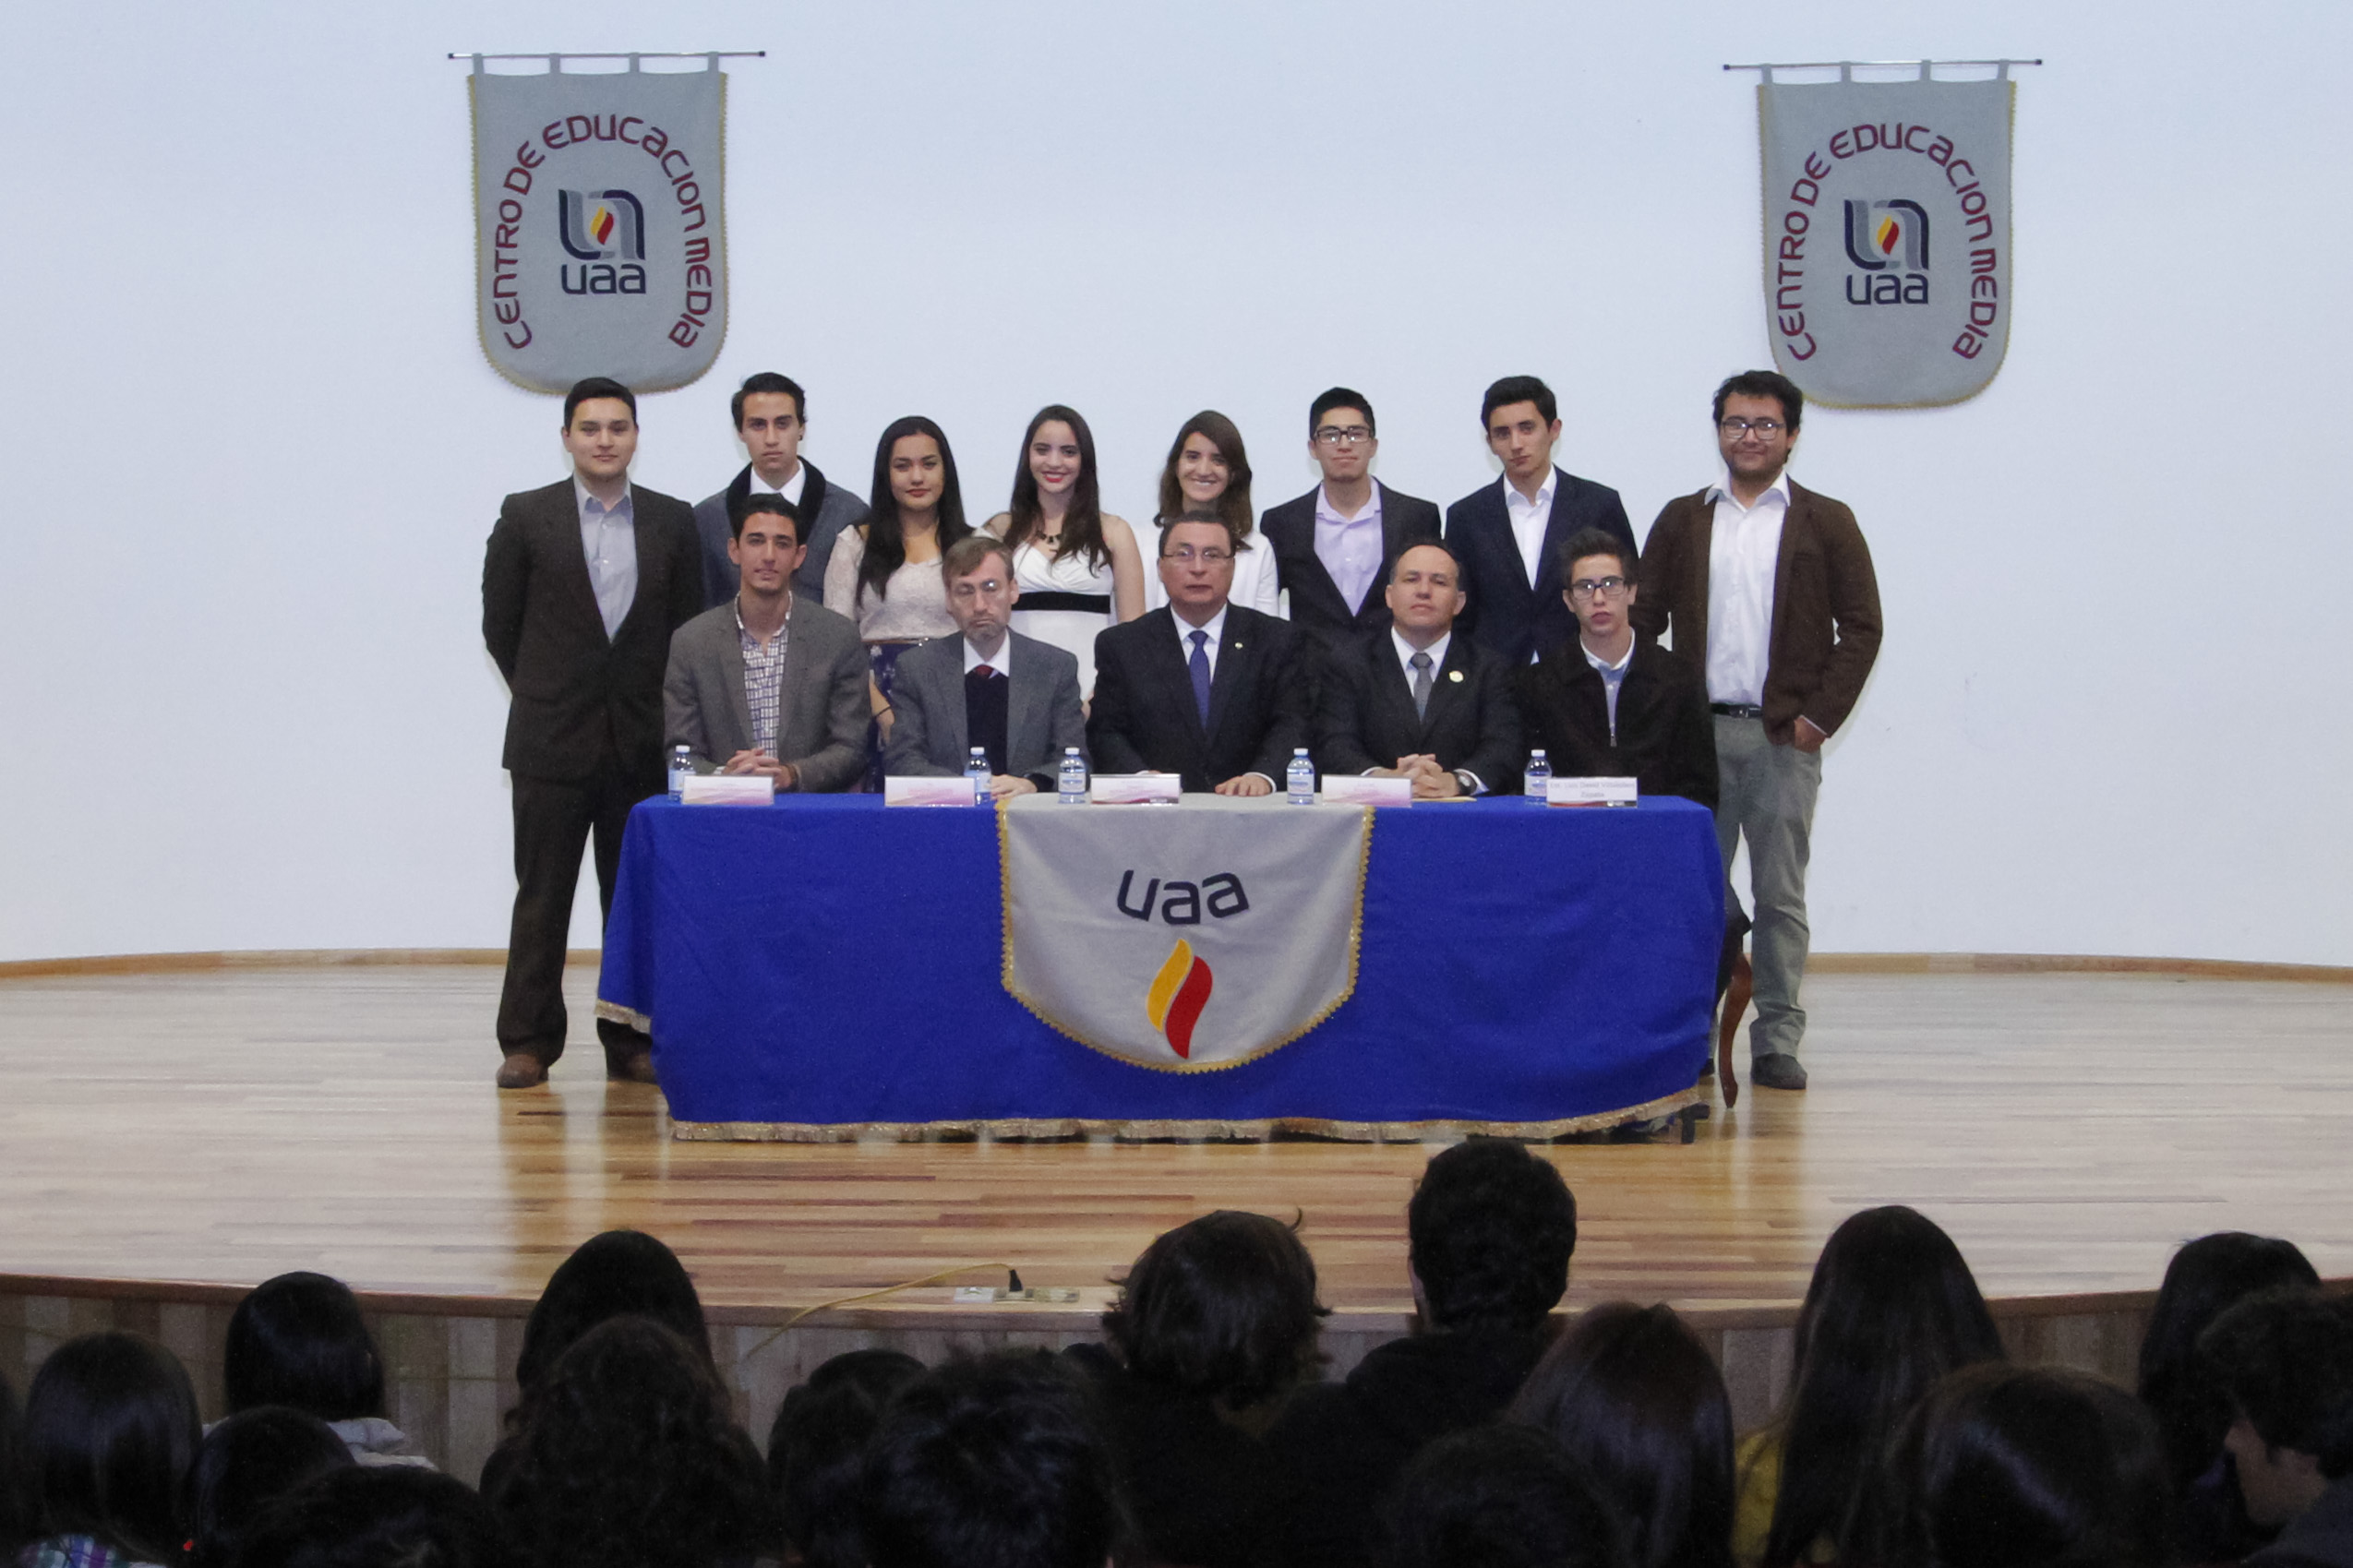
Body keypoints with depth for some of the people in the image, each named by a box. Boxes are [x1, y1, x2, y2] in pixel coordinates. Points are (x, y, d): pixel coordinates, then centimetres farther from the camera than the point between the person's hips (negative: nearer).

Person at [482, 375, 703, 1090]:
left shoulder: (673, 522, 6)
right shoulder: (525, 517, 1)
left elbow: (688, 628, 10)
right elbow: (500, 623, 6)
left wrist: (650, 704, 6)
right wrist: (546, 696, 8)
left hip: (643, 743, 2)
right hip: (552, 739, -2)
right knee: (542, 896, 1)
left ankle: (631, 1040, 13)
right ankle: (528, 1042, 7)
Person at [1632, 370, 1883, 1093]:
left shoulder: (1826, 523, 5)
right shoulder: (1681, 521, 11)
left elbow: (1861, 627, 3)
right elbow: (1643, 621, 10)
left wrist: (1820, 716, -6)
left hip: (1783, 736, -2)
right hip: (1694, 734, 2)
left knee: (1780, 895, 0)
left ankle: (1776, 1041, 5)